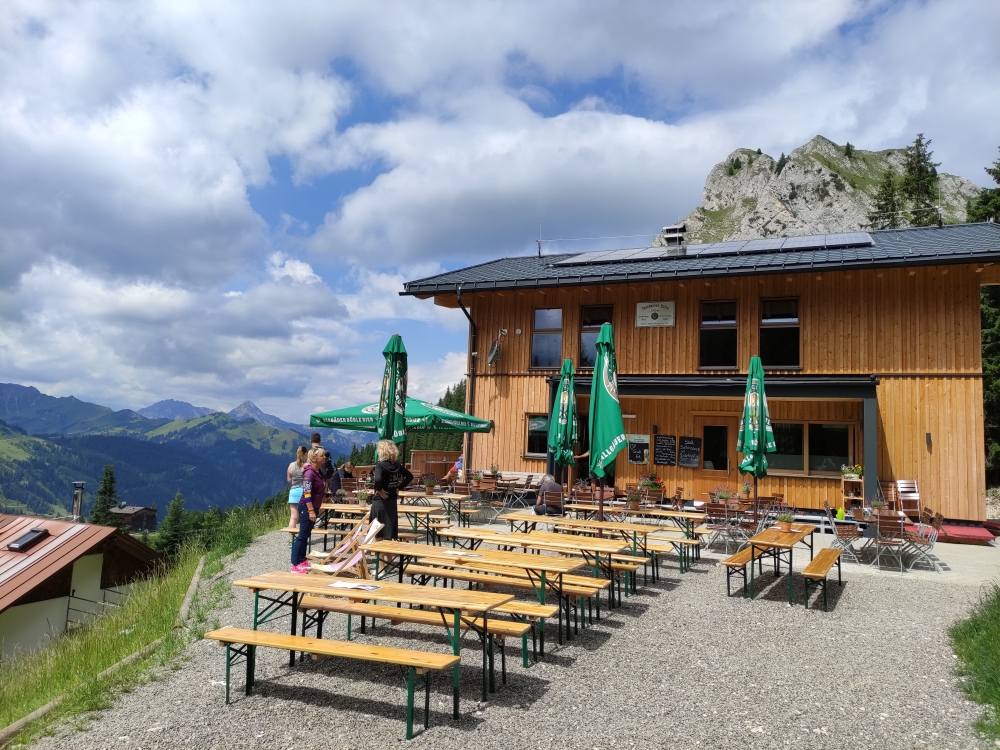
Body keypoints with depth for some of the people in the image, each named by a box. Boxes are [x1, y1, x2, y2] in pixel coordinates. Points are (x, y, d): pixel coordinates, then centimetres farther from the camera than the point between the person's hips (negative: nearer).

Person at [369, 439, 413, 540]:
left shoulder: (380, 465, -15)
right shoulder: (397, 465, 4)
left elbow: (378, 479, -34)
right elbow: (410, 476, 13)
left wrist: (378, 489, -17)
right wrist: (399, 488, 10)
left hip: (380, 501, -6)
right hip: (392, 501, 6)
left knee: (379, 534, 3)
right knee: (390, 531, 13)